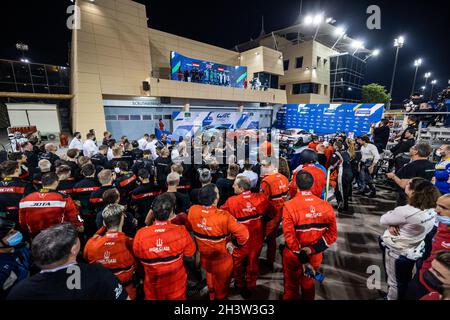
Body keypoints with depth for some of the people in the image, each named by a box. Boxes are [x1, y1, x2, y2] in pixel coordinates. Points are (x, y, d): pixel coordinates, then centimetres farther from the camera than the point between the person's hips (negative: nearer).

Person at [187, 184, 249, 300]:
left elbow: (189, 227, -1)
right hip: (221, 258, -5)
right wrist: (235, 243, -15)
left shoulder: (192, 210, -21)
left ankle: (211, 296, 59)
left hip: (204, 256, 5)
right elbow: (243, 233, -34)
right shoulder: (223, 216, -36)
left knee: (210, 275, 35)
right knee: (221, 283, 26)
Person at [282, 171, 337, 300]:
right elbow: (332, 234, -11)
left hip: (293, 256, -3)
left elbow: (289, 236, -25)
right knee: (308, 285, 30)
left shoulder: (289, 206, -23)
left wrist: (302, 258, -15)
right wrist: (312, 249, -15)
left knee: (291, 286, 23)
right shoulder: (326, 206, -12)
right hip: (315, 256, 3)